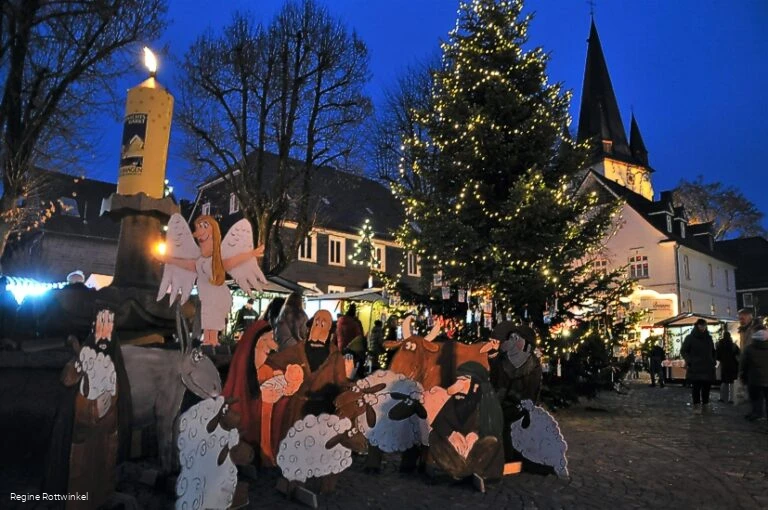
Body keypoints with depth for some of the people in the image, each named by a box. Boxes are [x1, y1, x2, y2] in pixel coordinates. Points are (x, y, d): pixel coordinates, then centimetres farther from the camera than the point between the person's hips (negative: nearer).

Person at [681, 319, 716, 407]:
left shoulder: (708, 338, 14)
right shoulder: (690, 338, -1)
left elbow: (713, 351, 25)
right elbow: (683, 351, 1)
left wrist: (713, 362, 11)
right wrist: (689, 361, -11)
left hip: (707, 368, 4)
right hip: (695, 368, -4)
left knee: (706, 388, 3)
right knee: (696, 388, -4)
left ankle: (705, 405, 11)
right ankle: (696, 406, 0)